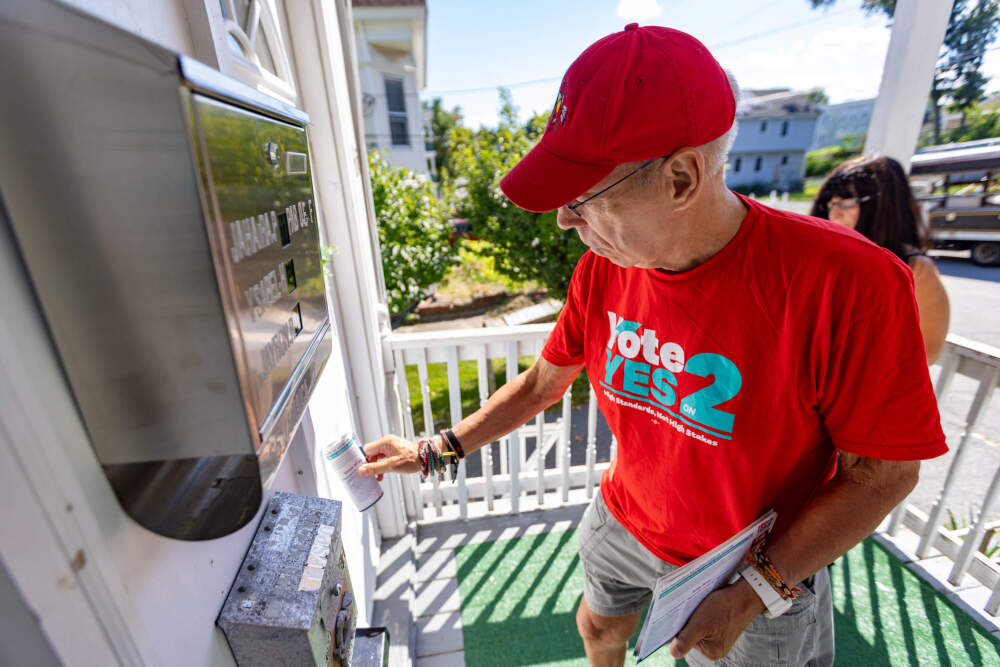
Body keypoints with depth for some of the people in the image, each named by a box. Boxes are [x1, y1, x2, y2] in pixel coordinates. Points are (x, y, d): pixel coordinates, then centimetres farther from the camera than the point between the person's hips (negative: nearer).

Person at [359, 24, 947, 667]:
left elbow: (885, 471, -20)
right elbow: (541, 384, -6)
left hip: (767, 568, -3)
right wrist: (432, 451, -3)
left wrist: (752, 593, -22)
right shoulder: (602, 272, -17)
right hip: (626, 521, 5)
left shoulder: (848, 284, -31)